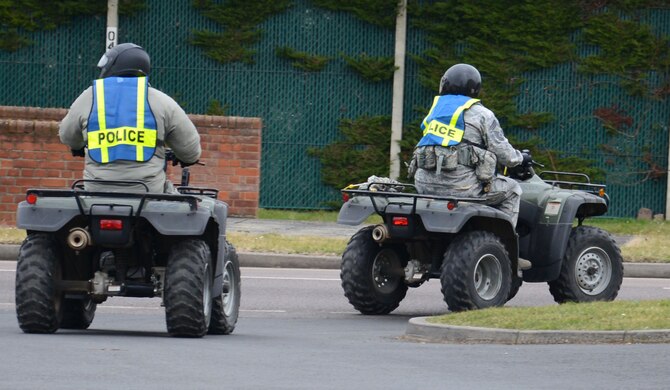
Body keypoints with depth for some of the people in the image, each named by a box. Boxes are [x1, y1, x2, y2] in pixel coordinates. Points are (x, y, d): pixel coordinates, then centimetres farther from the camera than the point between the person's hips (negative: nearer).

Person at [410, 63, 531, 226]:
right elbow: (505, 155, 0)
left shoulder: (435, 110, 18)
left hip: (425, 185, 6)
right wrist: (521, 157, 23)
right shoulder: (481, 114, 1)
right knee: (511, 190, 17)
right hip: (461, 187, -6)